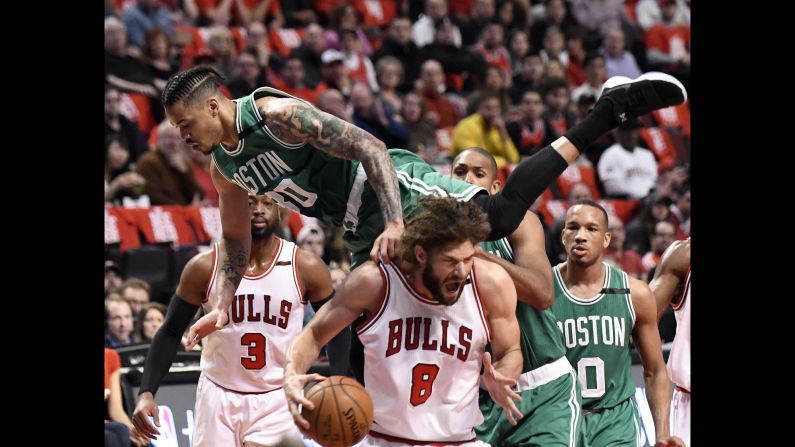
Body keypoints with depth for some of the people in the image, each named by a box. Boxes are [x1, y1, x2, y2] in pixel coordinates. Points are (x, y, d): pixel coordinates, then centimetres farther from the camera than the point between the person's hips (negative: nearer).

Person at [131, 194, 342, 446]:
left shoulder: (305, 268, -6)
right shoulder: (205, 267, -5)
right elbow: (171, 333, 2)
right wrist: (146, 393, -9)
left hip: (276, 400, -1)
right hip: (218, 397, 2)